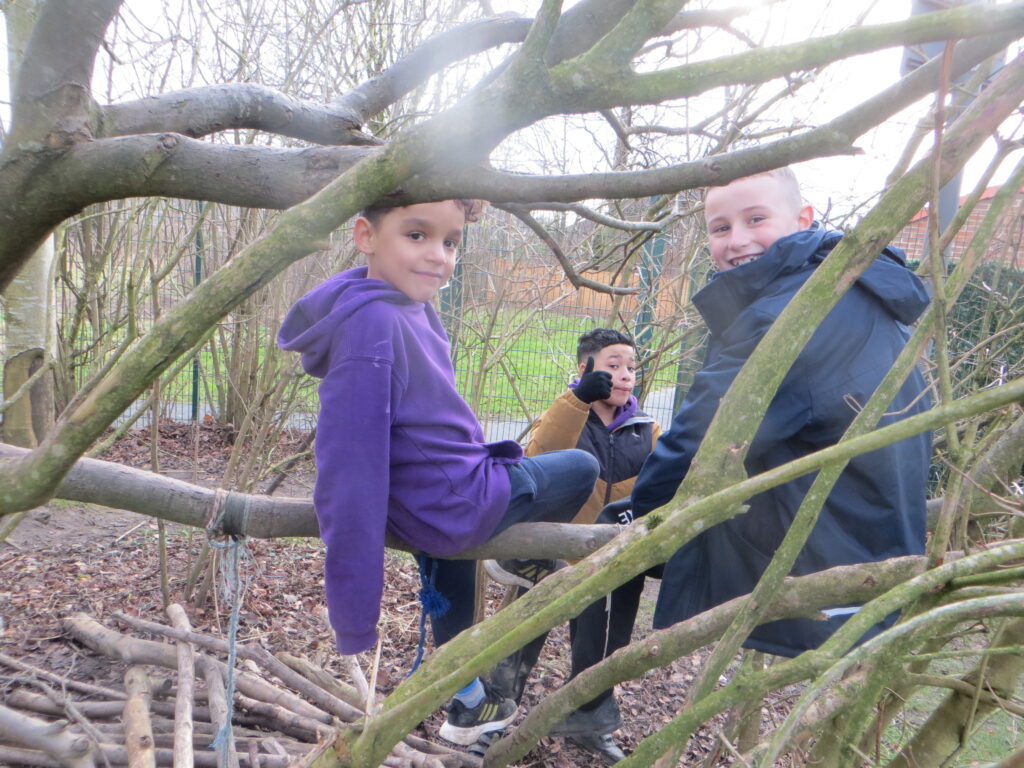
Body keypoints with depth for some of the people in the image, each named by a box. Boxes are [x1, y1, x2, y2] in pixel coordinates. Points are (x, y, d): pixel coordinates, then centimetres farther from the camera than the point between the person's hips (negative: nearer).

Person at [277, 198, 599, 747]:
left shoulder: (411, 305, 0)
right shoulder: (371, 326, -28)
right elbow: (350, 472, -30)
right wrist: (354, 628, -26)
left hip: (428, 507, 9)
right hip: (461, 505, -9)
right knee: (581, 469, 12)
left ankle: (468, 704, 52)